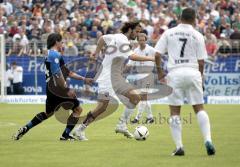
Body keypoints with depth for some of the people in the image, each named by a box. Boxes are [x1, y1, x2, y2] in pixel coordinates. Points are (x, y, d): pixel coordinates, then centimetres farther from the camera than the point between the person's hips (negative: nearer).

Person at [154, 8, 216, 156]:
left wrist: (160, 71, 14)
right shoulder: (197, 36, 2)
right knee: (199, 108, 9)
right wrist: (201, 76, 17)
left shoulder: (169, 33, 4)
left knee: (175, 112, 7)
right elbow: (201, 61, 2)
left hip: (175, 73, 0)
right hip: (193, 72, 0)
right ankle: (208, 140, -6)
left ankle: (179, 147, 2)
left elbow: (157, 55, 0)